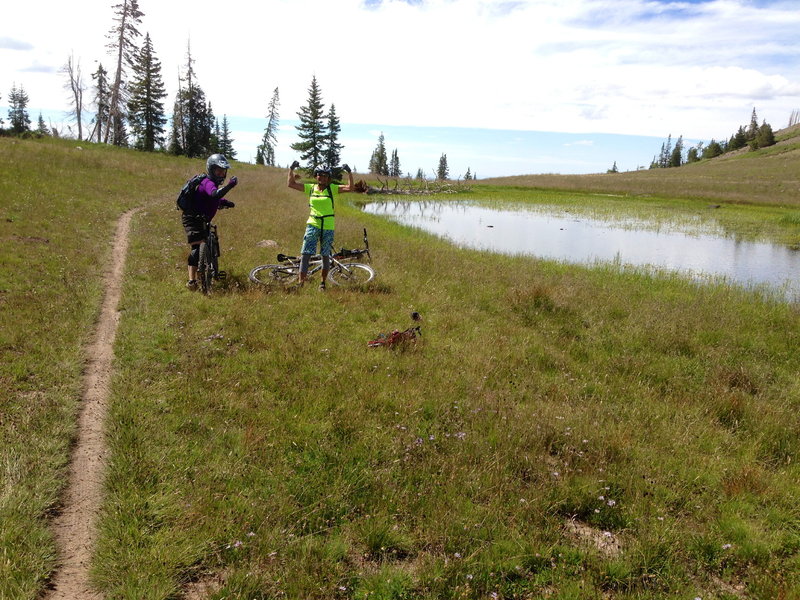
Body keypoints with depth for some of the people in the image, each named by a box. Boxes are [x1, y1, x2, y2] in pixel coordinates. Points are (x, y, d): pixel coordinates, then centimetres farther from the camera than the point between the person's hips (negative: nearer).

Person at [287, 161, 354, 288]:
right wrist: (291, 169, -6)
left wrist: (349, 172, -19)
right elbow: (291, 183, 4)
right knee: (305, 253, -8)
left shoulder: (332, 188, 0)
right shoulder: (310, 188, 5)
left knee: (326, 255, 8)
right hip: (313, 225, 1)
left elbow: (350, 188, -11)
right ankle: (301, 282, -7)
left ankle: (323, 282, 22)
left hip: (328, 226, -1)